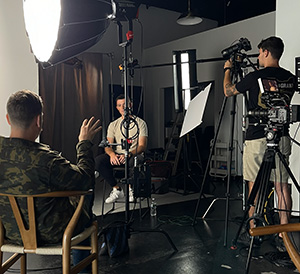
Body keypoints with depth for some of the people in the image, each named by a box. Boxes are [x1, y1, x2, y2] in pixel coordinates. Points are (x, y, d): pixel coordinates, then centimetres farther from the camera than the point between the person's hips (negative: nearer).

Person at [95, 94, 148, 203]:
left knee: (135, 160, -41)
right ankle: (116, 189, -13)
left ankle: (131, 188, -14)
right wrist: (112, 154, -22)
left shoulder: (140, 123, 2)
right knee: (98, 160, -26)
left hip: (134, 155, -3)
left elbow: (142, 146, -8)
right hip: (117, 155, 4)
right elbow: (108, 146, 4)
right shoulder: (113, 125, 13)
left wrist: (129, 154, -29)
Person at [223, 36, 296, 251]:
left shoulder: (256, 77, -9)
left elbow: (228, 91, 5)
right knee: (282, 186, 7)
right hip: (282, 137, 5)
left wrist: (228, 70, 22)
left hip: (257, 138, -4)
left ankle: (253, 231, 13)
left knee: (255, 185, 5)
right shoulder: (290, 78, 6)